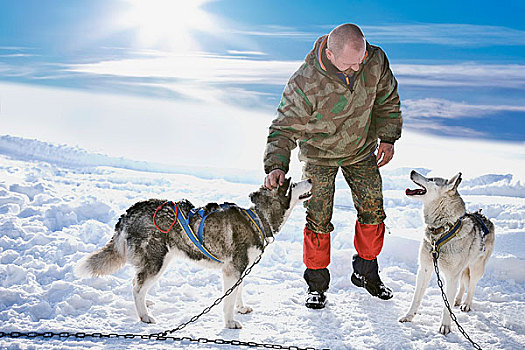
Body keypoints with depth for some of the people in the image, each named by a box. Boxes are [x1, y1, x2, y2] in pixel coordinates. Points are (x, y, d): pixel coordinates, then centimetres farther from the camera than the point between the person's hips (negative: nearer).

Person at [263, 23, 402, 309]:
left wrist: (388, 137, -2)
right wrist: (276, 165, -39)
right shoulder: (305, 82, -33)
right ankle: (316, 283, 15)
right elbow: (285, 128, -25)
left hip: (361, 150, 4)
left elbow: (386, 99, -1)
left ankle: (366, 272, 29)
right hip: (319, 154, -4)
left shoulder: (375, 61, -21)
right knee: (318, 219, -5)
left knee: (373, 211, 7)